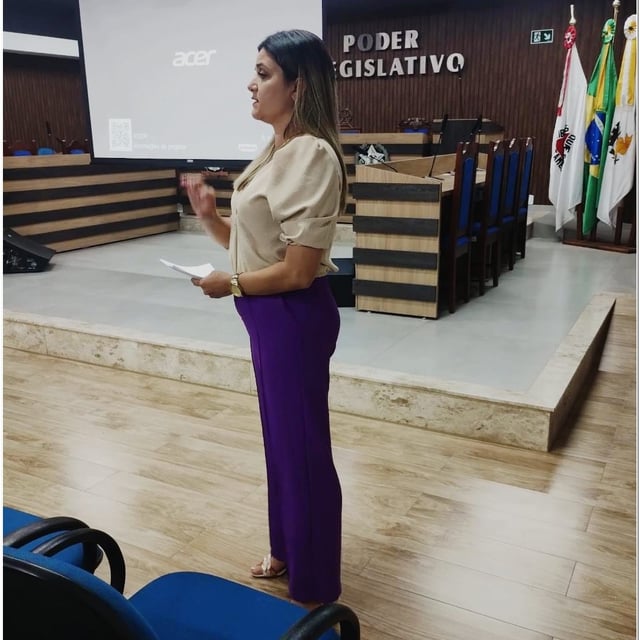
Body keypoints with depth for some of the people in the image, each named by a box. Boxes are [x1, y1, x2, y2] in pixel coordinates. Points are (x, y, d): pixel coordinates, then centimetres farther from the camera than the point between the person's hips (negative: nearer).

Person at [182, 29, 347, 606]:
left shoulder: (311, 154, -20)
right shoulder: (278, 151, 10)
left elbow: (298, 270, -24)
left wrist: (229, 285, -12)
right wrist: (208, 216, -2)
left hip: (295, 318, -10)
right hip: (269, 317, 10)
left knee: (303, 446, 6)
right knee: (281, 439, 22)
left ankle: (315, 587, 28)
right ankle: (287, 552, 44)